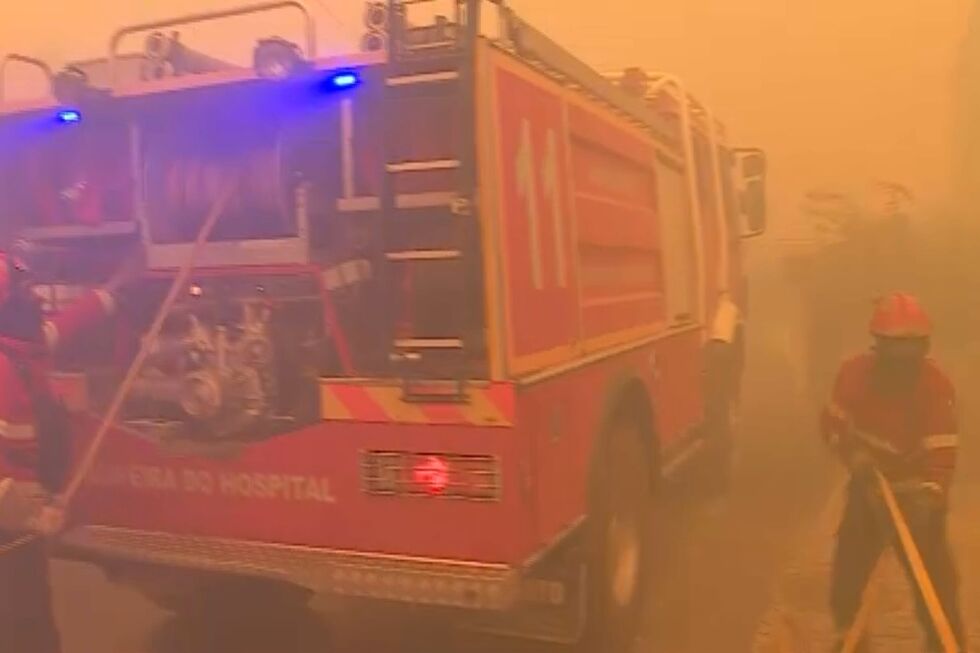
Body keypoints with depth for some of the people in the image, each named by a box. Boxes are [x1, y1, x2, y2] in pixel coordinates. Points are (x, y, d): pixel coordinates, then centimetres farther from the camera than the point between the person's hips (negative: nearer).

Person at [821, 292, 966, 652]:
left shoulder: (937, 385, -22)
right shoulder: (855, 372, -14)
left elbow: (942, 451, -26)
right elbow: (834, 422, -4)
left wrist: (929, 494, -41)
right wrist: (853, 451, -23)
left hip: (917, 494, -3)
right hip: (868, 487, 3)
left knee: (935, 579, -4)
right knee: (848, 571, 12)